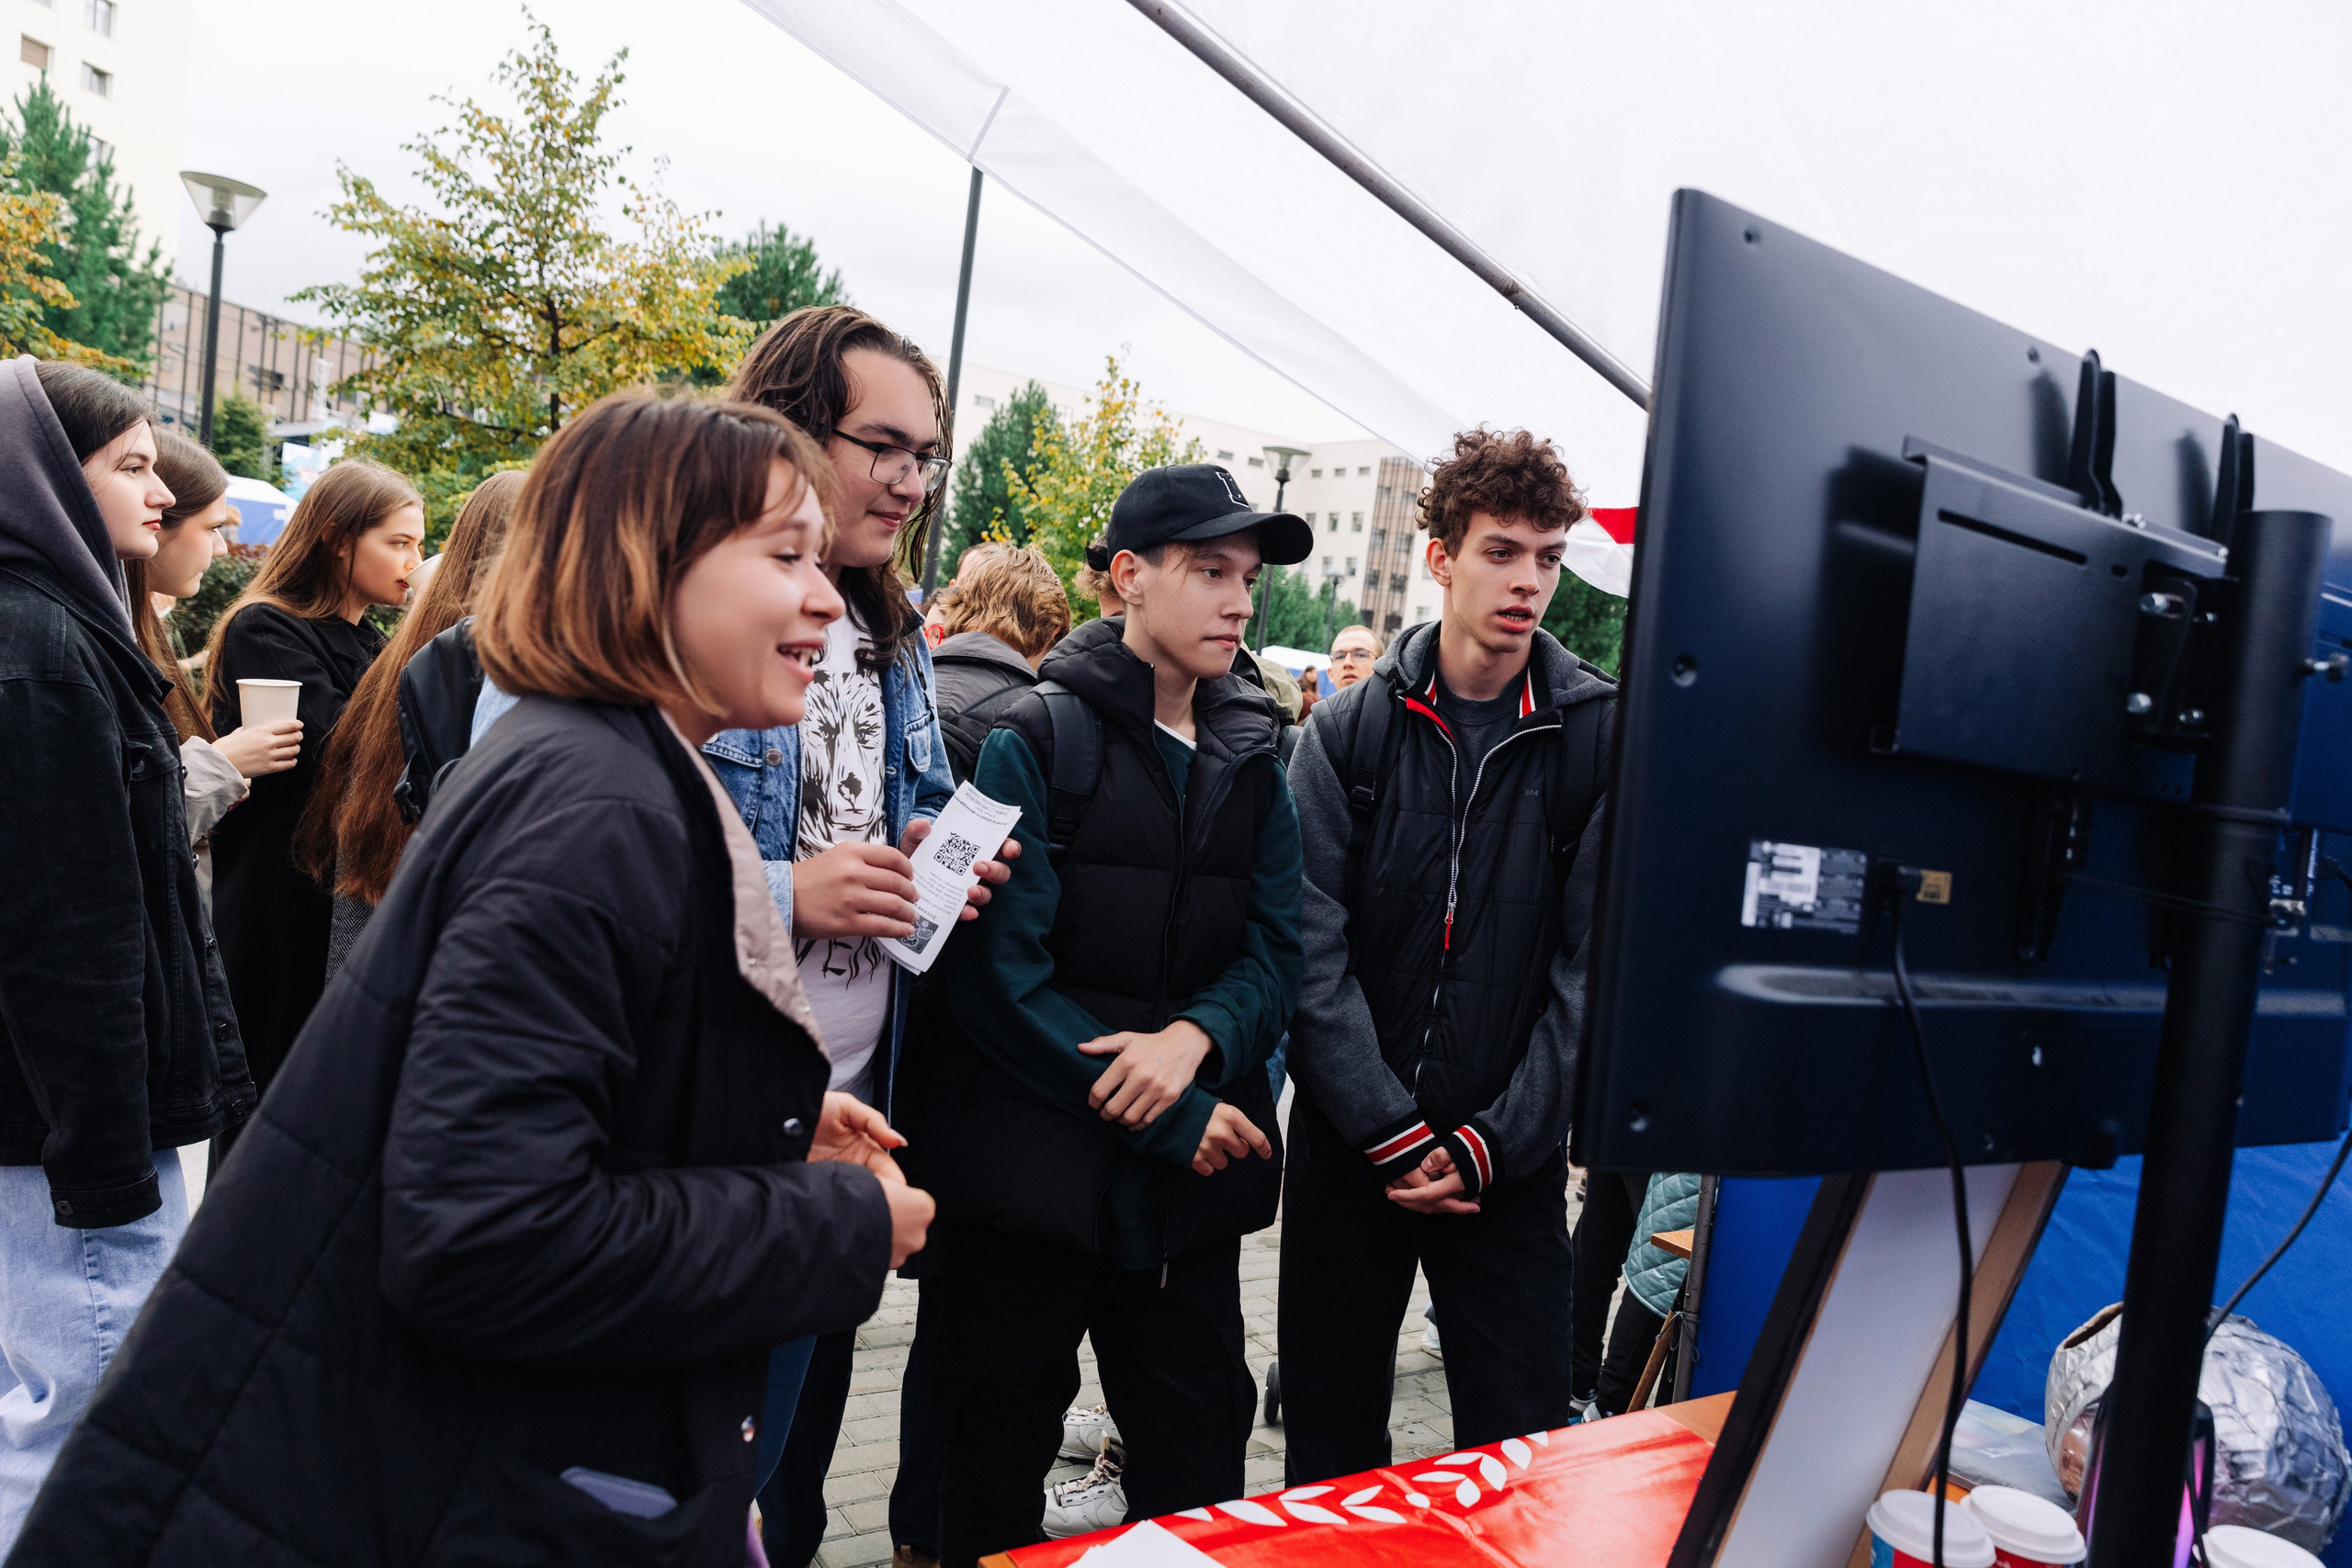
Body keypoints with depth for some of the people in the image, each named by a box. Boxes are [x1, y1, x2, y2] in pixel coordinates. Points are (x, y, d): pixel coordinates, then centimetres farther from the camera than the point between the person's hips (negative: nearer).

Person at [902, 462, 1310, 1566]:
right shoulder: (1036, 742, -8)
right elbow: (1000, 976, -15)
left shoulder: (1252, 765, 9)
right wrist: (1180, 1125, -15)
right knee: (1000, 1448, 11)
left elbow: (1275, 949, 4)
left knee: (1199, 1451, 14)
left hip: (1192, 1176, 5)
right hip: (1031, 1162, -4)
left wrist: (1196, 1036, -18)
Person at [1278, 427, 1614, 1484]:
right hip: (1348, 1143, 1)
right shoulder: (1351, 728, -1)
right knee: (1329, 1437, 15)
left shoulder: (1599, 737, -3)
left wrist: (1493, 1140, -11)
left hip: (1512, 1159, -1)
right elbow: (1313, 948, -6)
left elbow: (1594, 969, -5)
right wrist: (1394, 1132, -12)